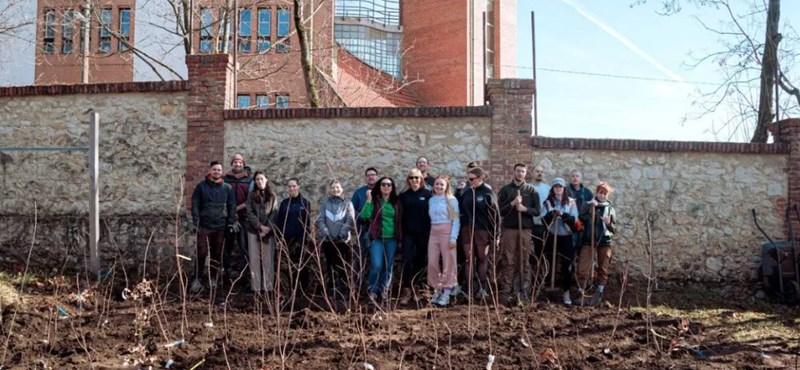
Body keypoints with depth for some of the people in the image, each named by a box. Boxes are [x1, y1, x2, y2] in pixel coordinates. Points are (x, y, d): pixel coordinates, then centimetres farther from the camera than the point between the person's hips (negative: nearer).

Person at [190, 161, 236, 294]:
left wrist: (231, 222, 0)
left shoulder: (227, 188, 6)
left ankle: (213, 279, 19)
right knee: (201, 253, -3)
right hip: (204, 226, -2)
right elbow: (195, 204, -1)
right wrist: (196, 221, -8)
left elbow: (232, 206, 8)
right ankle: (198, 279, 7)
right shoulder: (201, 186, 1)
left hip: (221, 227, 2)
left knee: (217, 254, 8)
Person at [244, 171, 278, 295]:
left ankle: (267, 287, 1)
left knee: (268, 259, -2)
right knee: (254, 259, -2)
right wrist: (260, 226, -11)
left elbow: (274, 214, 2)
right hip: (254, 230, 0)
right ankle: (256, 288, 0)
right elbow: (249, 213, -1)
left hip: (268, 231, 0)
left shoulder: (272, 196, 8)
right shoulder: (251, 195, 7)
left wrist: (268, 228, -10)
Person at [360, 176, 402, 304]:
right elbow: (365, 215, -13)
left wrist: (400, 237, 7)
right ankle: (373, 291, 7)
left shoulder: (396, 201, 8)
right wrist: (369, 200, -18)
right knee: (376, 265, -13)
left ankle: (384, 289, 26)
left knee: (388, 266, 9)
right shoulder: (374, 200, 0)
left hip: (392, 239, 3)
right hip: (377, 238, -3)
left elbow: (400, 219, 12)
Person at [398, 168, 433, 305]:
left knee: (420, 260, 8)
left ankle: (412, 285, 27)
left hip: (423, 233, 0)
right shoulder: (404, 195, 7)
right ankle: (406, 290, -8)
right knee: (407, 260, -10)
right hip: (408, 233, 0)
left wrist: (430, 231, -6)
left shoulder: (427, 194, 1)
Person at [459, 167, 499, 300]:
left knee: (482, 260, 7)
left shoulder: (487, 193, -6)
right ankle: (468, 290, 8)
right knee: (469, 260, 5)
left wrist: (495, 234, -10)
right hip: (467, 230, 4)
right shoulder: (467, 192, 7)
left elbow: (495, 214, -7)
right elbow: (461, 210, 16)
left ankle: (482, 288, 15)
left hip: (482, 230, -4)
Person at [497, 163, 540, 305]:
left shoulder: (531, 190, 9)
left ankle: (524, 291, 7)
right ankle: (506, 292, 0)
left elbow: (537, 211, 3)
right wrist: (512, 203, -13)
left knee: (524, 261, 2)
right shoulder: (505, 190, 7)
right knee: (508, 261, -2)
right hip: (509, 229, 0)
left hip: (525, 229, 1)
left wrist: (525, 209, -14)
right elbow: (500, 211, 1)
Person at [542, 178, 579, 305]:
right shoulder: (548, 202, 3)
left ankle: (566, 292, 9)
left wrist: (563, 214, -22)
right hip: (551, 236, 1)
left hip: (566, 237, -1)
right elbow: (543, 220, -5)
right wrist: (550, 214, -23)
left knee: (567, 265, 1)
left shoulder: (571, 202, 1)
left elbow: (574, 220, -7)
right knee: (549, 263, 4)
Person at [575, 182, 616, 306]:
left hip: (604, 241, 2)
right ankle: (580, 293, 2)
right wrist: (590, 206, -23)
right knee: (582, 269, -8)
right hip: (589, 240, -2)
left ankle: (598, 294, 15)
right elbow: (581, 218, -14)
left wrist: (609, 223, -13)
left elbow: (614, 230, 8)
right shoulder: (589, 205, 5)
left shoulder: (610, 209, 10)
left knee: (603, 270, 6)